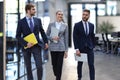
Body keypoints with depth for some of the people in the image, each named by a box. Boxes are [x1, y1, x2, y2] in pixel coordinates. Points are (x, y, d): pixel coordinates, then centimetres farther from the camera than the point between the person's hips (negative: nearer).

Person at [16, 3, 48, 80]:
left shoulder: (38, 20, 6)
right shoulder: (21, 22, -2)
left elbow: (42, 32, 13)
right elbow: (18, 36, -3)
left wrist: (46, 42, 4)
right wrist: (26, 43, -14)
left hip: (36, 46, 1)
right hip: (26, 47, -1)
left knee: (39, 66, -5)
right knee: (28, 67, 8)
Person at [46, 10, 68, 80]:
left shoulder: (65, 26, 4)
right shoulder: (51, 24, 4)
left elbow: (66, 38, 3)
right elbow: (47, 35, 6)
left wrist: (66, 50, 0)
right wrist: (52, 38, -15)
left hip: (61, 48, -1)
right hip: (53, 47, 1)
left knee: (59, 65, -3)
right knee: (54, 64, 9)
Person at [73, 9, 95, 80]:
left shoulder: (92, 25, 7)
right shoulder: (77, 25, -4)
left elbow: (93, 37, 13)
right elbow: (75, 38, -8)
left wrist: (93, 46, 9)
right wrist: (77, 49, -14)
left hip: (89, 48, 2)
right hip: (80, 48, -2)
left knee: (91, 65, -3)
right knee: (80, 64, 11)